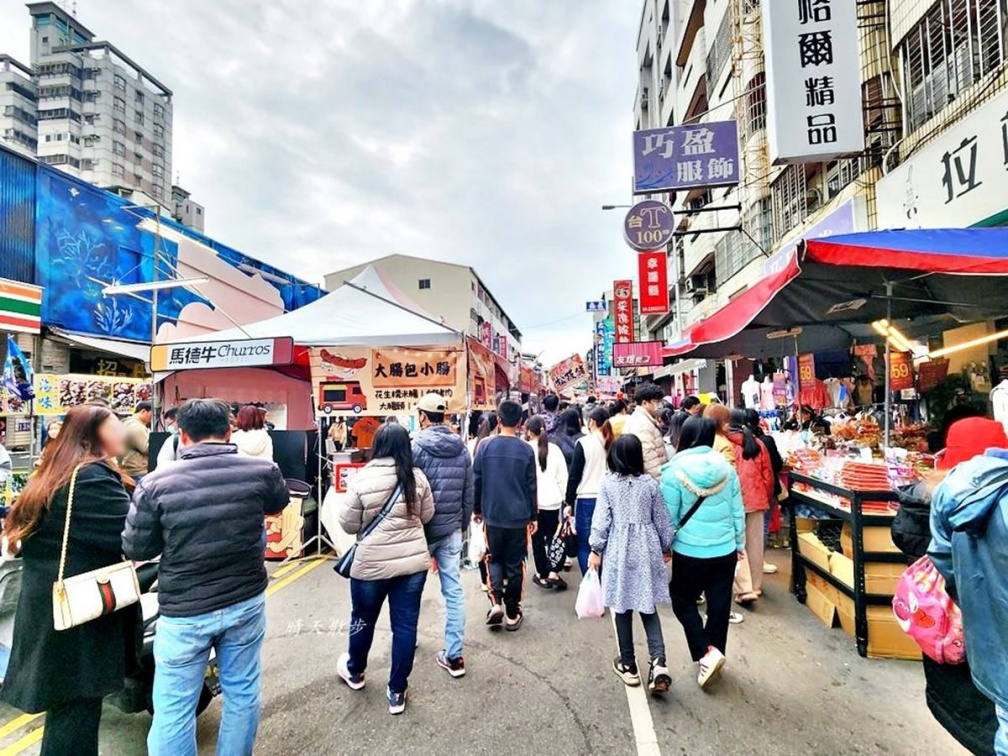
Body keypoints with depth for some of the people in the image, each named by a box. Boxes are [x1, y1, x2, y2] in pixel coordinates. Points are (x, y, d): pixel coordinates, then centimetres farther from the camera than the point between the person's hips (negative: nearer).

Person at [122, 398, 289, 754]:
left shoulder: (155, 483, -16)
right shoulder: (263, 470, -12)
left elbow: (135, 550, -3)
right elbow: (278, 506, 10)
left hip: (185, 612, -2)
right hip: (247, 603, 2)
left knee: (174, 708, 15)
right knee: (243, 692, 20)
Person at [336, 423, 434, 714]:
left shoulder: (362, 478, -13)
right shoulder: (417, 476, -6)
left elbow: (348, 524, -6)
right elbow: (427, 516, 6)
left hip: (372, 563, -1)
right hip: (414, 561, 2)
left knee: (363, 620, 22)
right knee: (405, 625, 13)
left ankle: (354, 672, 46)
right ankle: (397, 692, 25)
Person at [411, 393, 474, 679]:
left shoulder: (417, 446, -14)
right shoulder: (462, 449, 1)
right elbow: (469, 494, 6)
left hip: (422, 528, -3)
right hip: (451, 529, 3)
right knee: (454, 591, 6)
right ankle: (454, 656, 11)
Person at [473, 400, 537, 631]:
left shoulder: (485, 446, -6)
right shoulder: (526, 450, -6)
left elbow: (476, 481, -2)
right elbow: (531, 486, -2)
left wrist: (477, 509, 11)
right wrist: (533, 516, 8)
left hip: (492, 515, 0)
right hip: (519, 516, 0)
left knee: (495, 559, 17)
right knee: (515, 564, 12)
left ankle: (496, 602, 1)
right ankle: (513, 613, 19)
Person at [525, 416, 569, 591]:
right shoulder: (555, 449, 0)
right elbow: (563, 476, 3)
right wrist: (562, 496, 13)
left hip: (533, 501, -2)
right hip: (553, 499, 3)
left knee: (538, 538, 9)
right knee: (552, 535, 15)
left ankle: (543, 575, 17)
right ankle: (552, 571, 6)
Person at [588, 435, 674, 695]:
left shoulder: (608, 483, -8)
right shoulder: (650, 483, -3)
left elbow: (601, 519, -9)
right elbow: (661, 519, 4)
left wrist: (596, 550, 0)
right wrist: (666, 547, 18)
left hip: (619, 551, -2)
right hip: (646, 550, 2)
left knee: (623, 608, 10)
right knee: (648, 606, 13)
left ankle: (628, 666, 21)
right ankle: (659, 662, -2)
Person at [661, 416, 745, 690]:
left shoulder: (675, 470, -14)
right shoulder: (726, 467, -2)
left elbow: (669, 517, -8)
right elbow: (738, 511, 6)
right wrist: (740, 543, 18)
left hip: (689, 551, -4)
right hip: (725, 550, 4)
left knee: (683, 602, 14)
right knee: (719, 605, 15)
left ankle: (706, 653, 2)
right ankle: (715, 653, 27)